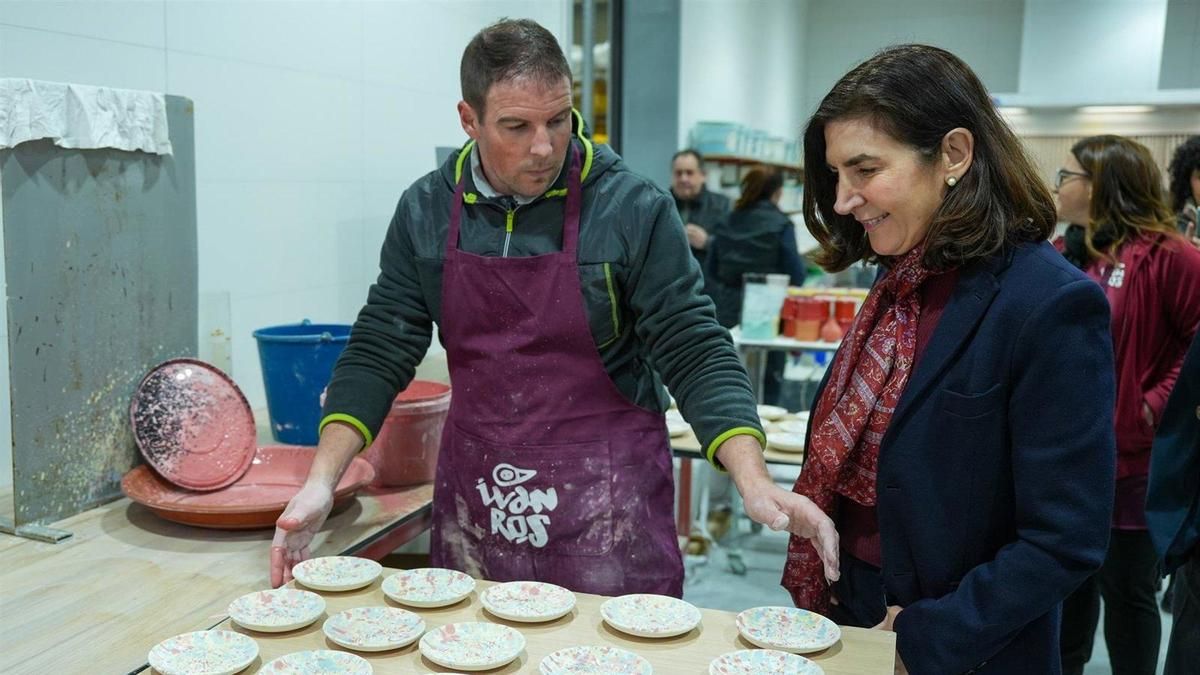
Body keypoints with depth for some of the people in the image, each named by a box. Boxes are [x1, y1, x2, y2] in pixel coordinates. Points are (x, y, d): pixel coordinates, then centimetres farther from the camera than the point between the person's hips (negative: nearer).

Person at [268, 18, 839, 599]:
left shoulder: (632, 207, -11)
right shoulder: (426, 211, -1)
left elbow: (695, 354, -10)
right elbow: (378, 352, 1)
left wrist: (754, 482, -24)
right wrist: (322, 480, -10)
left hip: (606, 508, -2)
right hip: (473, 502, 3)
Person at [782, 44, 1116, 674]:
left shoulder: (1050, 306, -22)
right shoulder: (902, 280, 1)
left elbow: (1065, 543, -21)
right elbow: (848, 454, 7)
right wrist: (815, 587, 1)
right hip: (847, 608, 7)